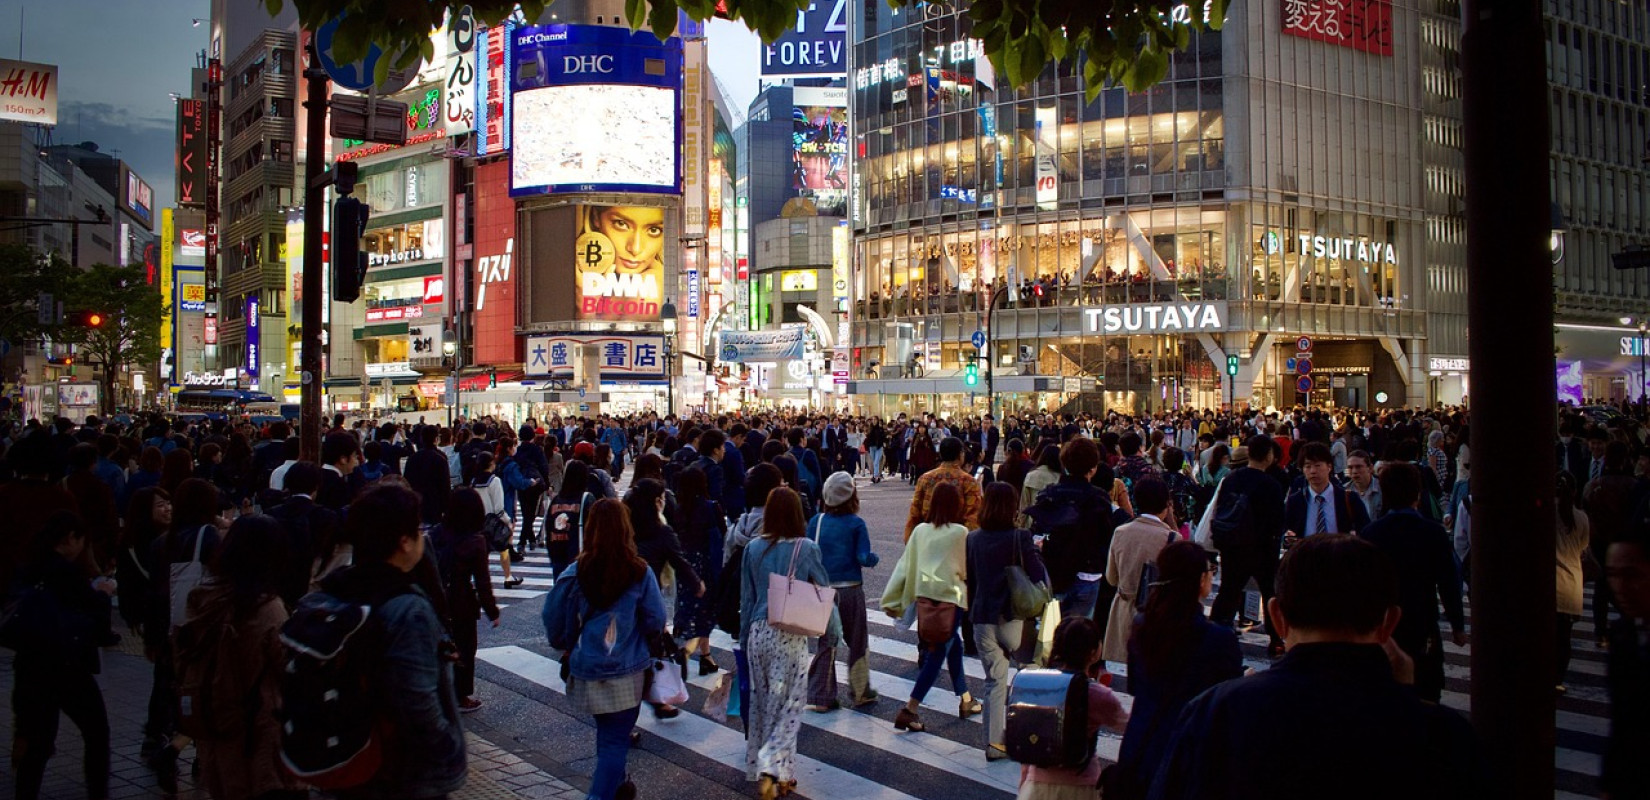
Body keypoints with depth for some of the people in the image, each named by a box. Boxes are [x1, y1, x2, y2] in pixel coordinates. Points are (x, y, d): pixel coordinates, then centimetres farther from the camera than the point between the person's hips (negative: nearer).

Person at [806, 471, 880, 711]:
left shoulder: (816, 521, 0)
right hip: (850, 589, -3)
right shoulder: (856, 524, -9)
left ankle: (819, 697, 7)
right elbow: (864, 558, -13)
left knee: (825, 643, 10)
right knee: (857, 642, 14)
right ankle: (860, 692, 24)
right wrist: (875, 559, 7)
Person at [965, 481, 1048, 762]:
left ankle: (994, 743, 9)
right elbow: (1039, 578, -12)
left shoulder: (973, 539, 1)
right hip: (1014, 620, -3)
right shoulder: (1020, 538, -11)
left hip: (983, 620, 3)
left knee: (994, 681, 10)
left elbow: (968, 580, 9)